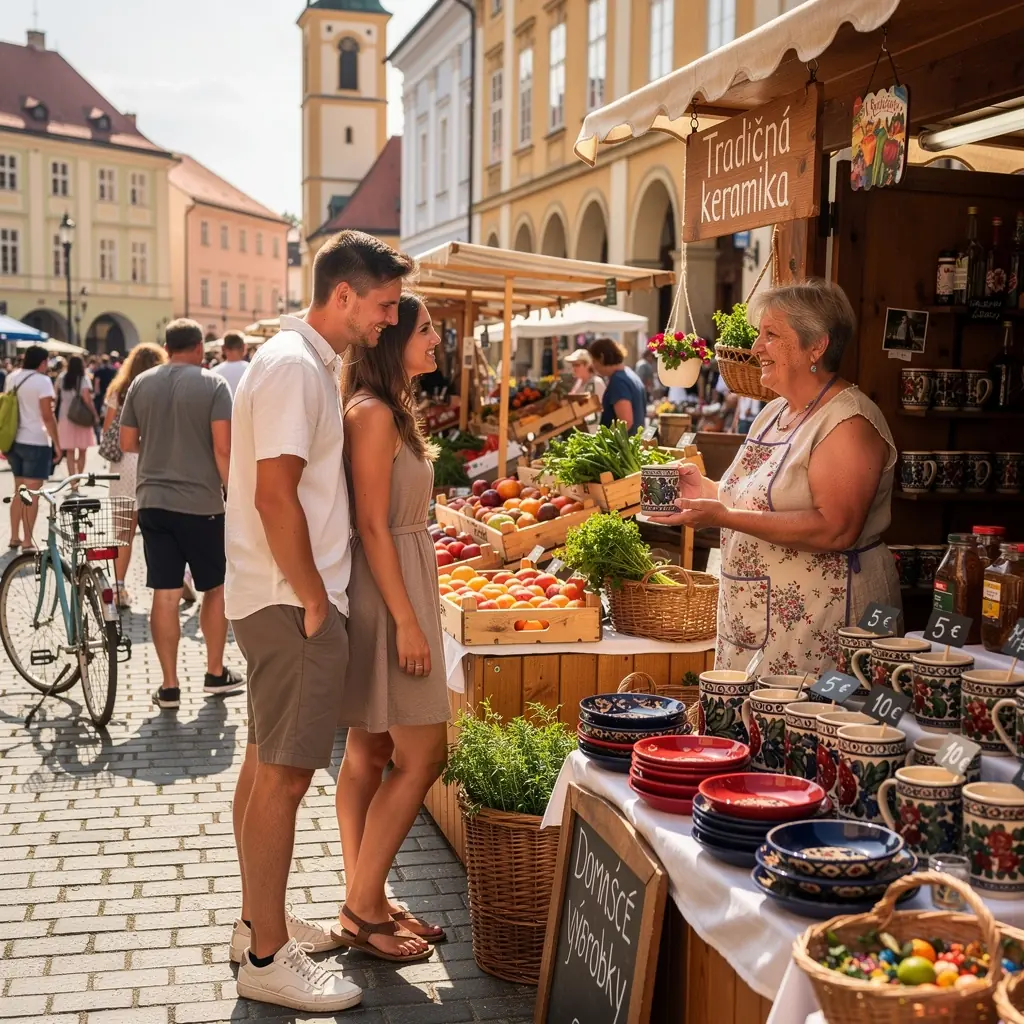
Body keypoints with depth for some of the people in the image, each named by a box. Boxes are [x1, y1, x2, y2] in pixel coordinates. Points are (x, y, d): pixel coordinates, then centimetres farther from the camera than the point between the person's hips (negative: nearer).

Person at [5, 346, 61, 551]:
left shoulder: (11, 378, 10)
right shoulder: (42, 380, -12)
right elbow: (47, 416, -16)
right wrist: (56, 442, -9)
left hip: (14, 441, 7)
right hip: (35, 442, -7)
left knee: (19, 491, 17)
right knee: (32, 493, -3)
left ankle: (15, 538, 20)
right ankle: (27, 542, -2)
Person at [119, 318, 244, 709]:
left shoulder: (141, 384, 5)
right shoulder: (213, 384, -6)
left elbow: (127, 443, 10)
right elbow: (222, 448, -14)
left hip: (153, 501, 3)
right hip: (201, 503, -3)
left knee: (165, 595, 5)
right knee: (215, 589, 13)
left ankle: (169, 686, 8)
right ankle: (216, 673, 22)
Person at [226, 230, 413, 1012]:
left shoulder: (307, 361, 14)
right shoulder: (295, 367, -17)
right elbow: (275, 495, -23)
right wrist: (314, 600, -17)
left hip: (281, 601, 10)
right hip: (293, 603, -10)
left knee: (267, 764, 16)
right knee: (285, 772, -3)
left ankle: (261, 923, 29)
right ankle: (267, 957, 7)